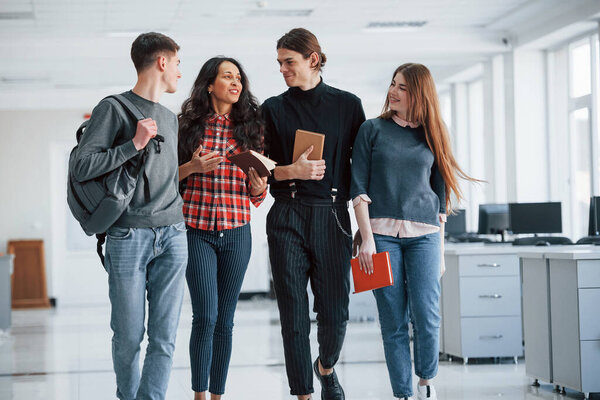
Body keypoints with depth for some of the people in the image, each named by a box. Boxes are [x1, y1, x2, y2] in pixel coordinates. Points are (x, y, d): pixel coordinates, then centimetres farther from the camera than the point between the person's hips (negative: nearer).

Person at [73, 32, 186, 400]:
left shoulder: (171, 118, 20)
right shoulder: (114, 108, -1)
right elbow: (83, 168, -9)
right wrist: (134, 144, -12)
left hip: (172, 235, 5)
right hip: (128, 237, -5)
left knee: (165, 336, -2)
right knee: (129, 336, 1)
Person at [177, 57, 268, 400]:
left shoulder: (250, 127, 7)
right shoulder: (190, 124, 2)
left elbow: (257, 195, 11)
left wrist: (258, 186, -12)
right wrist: (192, 167, -11)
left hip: (236, 232, 2)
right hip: (197, 230, -2)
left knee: (225, 321, 6)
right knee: (206, 316, -10)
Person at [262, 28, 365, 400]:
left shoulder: (347, 104, 7)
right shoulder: (274, 108, 9)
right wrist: (293, 171, -11)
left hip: (333, 216, 0)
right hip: (288, 219, 1)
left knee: (335, 312, 0)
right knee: (294, 313, -3)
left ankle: (326, 367, 31)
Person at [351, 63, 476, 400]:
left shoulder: (431, 135, 12)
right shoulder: (373, 130, 6)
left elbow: (440, 195, 15)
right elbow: (359, 187, 2)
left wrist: (440, 251, 12)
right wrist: (367, 239, -8)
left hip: (424, 234, 1)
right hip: (382, 233, -1)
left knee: (426, 314, -8)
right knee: (393, 320, -1)